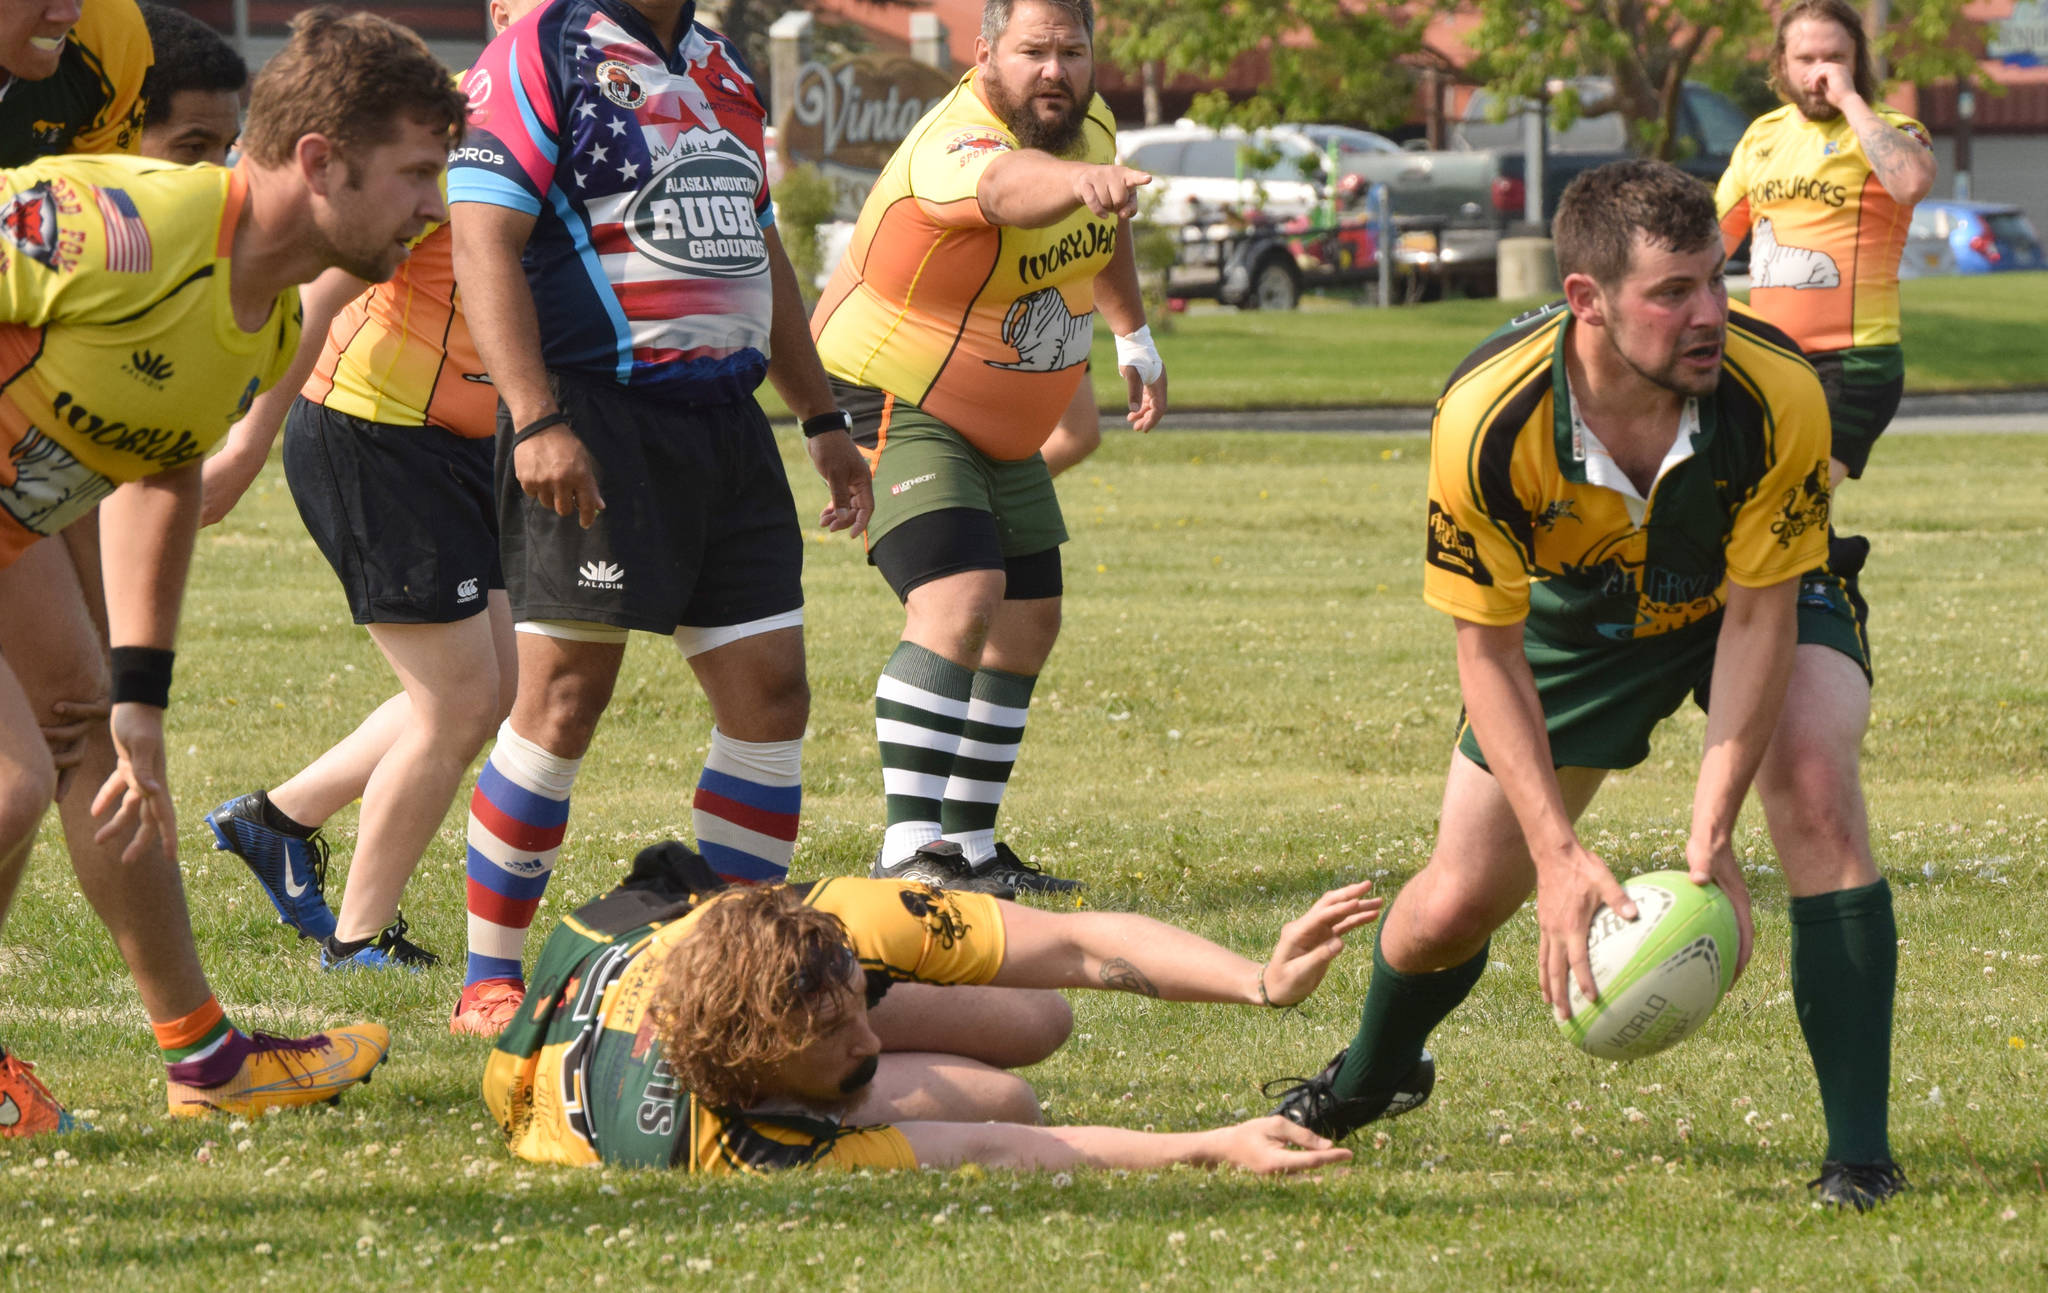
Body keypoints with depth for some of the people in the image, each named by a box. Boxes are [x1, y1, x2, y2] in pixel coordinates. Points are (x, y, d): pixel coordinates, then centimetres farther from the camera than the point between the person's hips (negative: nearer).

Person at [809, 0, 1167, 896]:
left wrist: (1135, 339, 24)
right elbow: (1008, 186, -57)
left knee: (1028, 623, 13)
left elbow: (1102, 238, 20)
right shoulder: (953, 148, -31)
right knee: (960, 598, -26)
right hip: (893, 410, -9)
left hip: (999, 433, 10)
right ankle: (907, 850, -29)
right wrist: (1083, 181, -76)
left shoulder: (1087, 123, -2)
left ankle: (971, 848, 24)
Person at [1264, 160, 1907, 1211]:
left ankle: (1859, 1152, -22)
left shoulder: (1777, 396, -36)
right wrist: (1556, 853, -32)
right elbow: (1487, 650, -24)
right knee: (1454, 905, 1)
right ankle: (1371, 1077, 39)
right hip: (1576, 618, 1)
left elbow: (1758, 614, -25)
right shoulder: (1485, 419, -35)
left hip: (1760, 601, -1)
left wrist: (1710, 833, -32)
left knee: (1816, 790, -30)